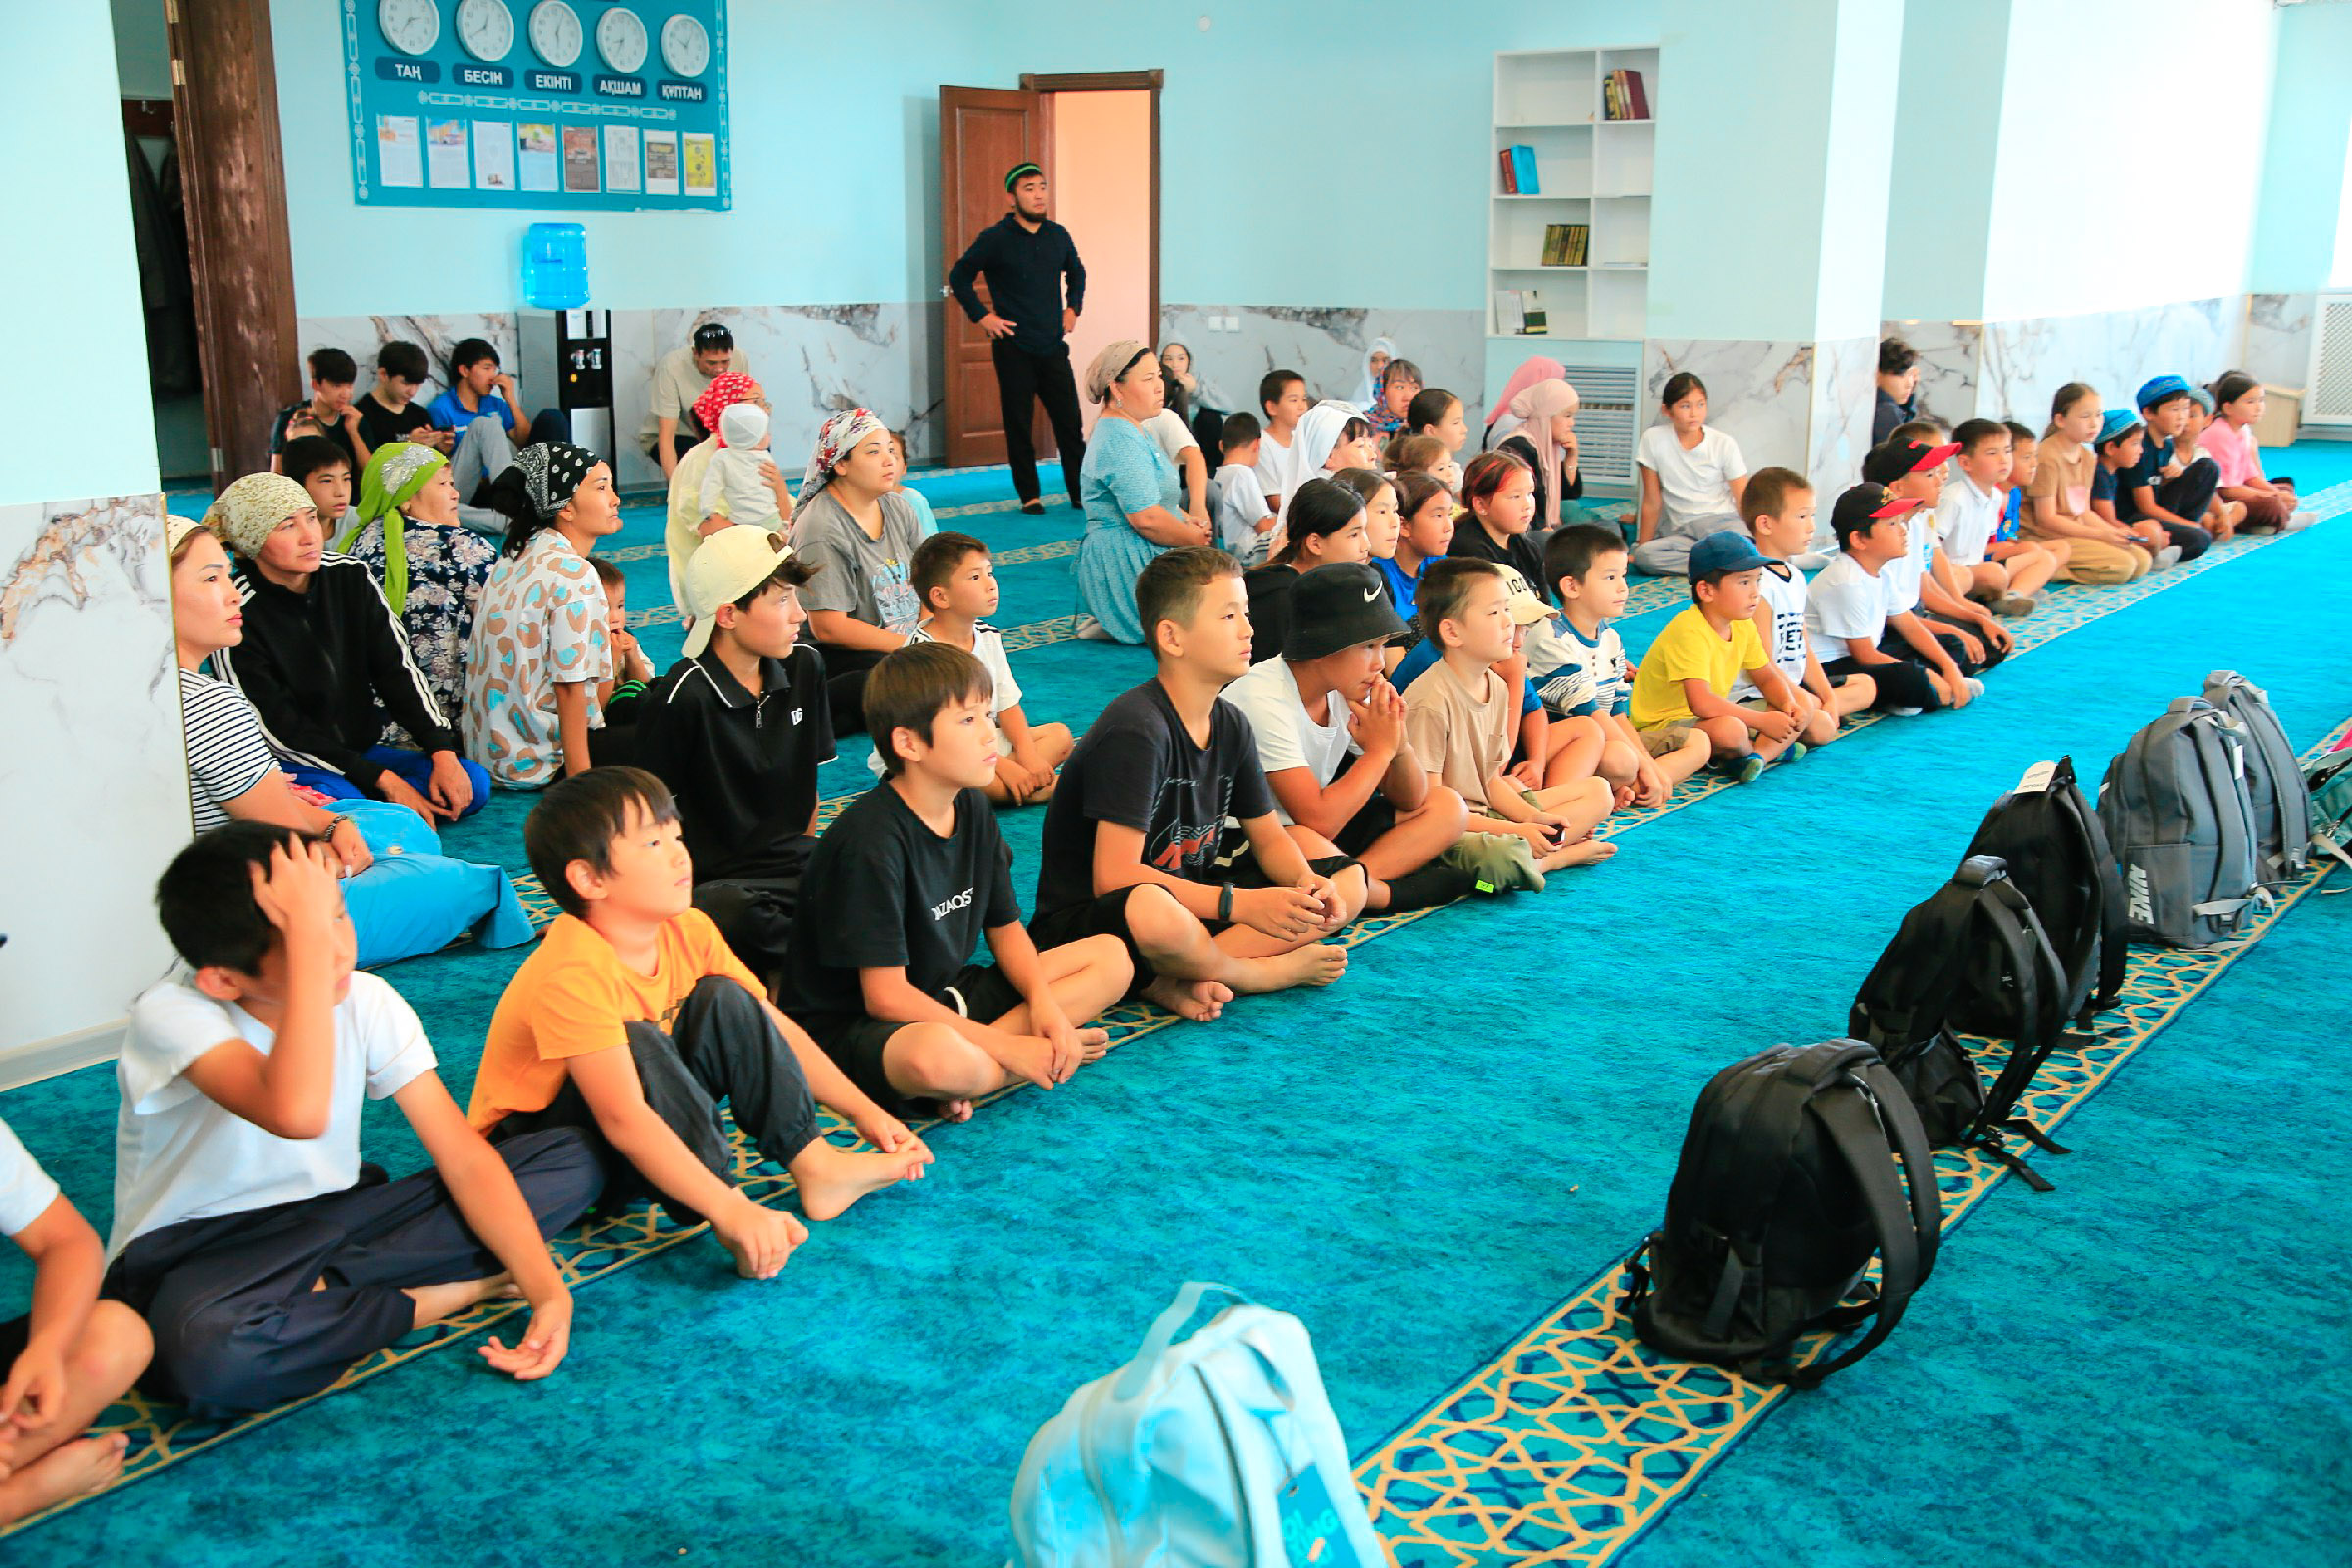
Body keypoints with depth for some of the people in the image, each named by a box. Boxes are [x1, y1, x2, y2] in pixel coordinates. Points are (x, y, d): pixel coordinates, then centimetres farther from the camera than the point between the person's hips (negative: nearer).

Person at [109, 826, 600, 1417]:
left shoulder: (368, 1002, -9)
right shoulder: (170, 1014, -23)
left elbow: (465, 1157, -10)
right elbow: (297, 1114, -44)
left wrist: (546, 1289, -22)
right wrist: (309, 936, -41)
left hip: (335, 1218, 5)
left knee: (570, 1161, -10)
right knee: (205, 1348, -43)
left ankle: (319, 1293, -17)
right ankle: (436, 1296, -17)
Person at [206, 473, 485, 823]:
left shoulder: (350, 576, 0)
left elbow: (399, 671, 2)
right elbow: (277, 732, -15)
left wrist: (443, 752, -12)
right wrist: (383, 780, -19)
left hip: (364, 749, 6)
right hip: (291, 768, -6)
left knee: (473, 784, -17)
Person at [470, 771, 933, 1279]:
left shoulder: (689, 933, -7)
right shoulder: (572, 974, -31)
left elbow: (774, 1028, 0)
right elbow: (623, 1119, -39)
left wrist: (865, 1112, -9)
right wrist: (731, 1210, -44)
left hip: (649, 1141, 7)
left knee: (724, 1001, -8)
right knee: (638, 1044, -33)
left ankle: (813, 1164, -11)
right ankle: (731, 1229, -30)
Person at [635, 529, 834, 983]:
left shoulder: (805, 667, 7)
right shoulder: (681, 699, -14)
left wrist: (805, 859, 15)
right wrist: (679, 900, -13)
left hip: (791, 867, 6)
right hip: (716, 882, -6)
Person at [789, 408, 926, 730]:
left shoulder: (898, 507, 9)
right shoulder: (823, 529, -15)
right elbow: (828, 627, -20)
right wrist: (911, 646, -19)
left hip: (904, 644, 8)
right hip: (836, 656, -8)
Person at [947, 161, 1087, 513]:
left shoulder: (1058, 235, 7)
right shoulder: (996, 239, -5)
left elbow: (1076, 271, 26)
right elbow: (959, 276, 2)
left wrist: (1073, 308, 14)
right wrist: (982, 316, -5)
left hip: (1053, 346, 3)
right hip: (1014, 349, -3)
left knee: (1070, 422, 1)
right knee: (1019, 425, 2)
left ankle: (1082, 491, 8)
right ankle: (1029, 495, 11)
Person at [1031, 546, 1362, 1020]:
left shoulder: (1230, 725, 4)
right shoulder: (1136, 731, -22)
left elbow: (1269, 836, 14)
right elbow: (1113, 877, -27)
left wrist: (1307, 884, -10)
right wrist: (1241, 904, -27)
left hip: (1192, 895, 9)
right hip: (1083, 919, -9)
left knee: (1347, 883, -1)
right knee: (1152, 911, -44)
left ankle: (1178, 981, -18)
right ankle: (1273, 971, -12)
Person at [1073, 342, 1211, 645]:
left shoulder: (1132, 432, 17)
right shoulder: (1121, 442, -19)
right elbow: (1147, 519, -24)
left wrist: (1187, 522, 9)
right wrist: (1195, 537, -8)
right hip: (1129, 568, -11)